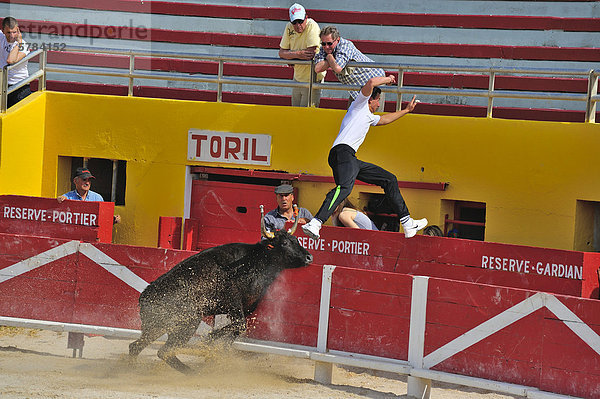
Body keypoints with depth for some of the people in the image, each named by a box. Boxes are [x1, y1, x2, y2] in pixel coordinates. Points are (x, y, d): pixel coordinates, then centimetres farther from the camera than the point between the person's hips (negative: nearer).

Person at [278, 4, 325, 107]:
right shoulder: (289, 27, -4)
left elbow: (312, 53, -28)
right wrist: (297, 54, -23)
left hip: (312, 78, -6)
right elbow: (281, 53, -4)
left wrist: (290, 54, -14)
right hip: (297, 77, 6)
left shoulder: (312, 27, -21)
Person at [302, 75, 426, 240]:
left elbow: (385, 119, 57)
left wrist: (407, 110, 62)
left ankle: (407, 223, 19)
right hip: (342, 152, -10)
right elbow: (372, 82, -5)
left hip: (351, 159, 10)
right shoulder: (360, 104, 11)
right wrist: (388, 79, 12)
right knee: (345, 187, -35)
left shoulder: (370, 117, 36)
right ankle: (315, 223, -53)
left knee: (389, 180, 16)